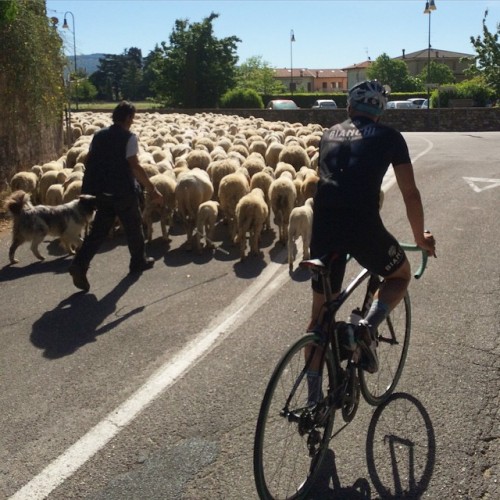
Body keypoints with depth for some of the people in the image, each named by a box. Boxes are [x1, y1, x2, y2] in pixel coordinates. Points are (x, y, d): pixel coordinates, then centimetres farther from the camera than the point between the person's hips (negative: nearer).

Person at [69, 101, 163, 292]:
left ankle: (79, 264, -6)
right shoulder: (129, 138, -12)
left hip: (102, 192, 5)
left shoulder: (99, 135, 7)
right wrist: (153, 190, -20)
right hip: (124, 191, -5)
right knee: (133, 227, 15)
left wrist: (91, 186, 21)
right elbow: (134, 166, -21)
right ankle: (139, 261, 31)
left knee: (99, 229, 9)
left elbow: (89, 161, 9)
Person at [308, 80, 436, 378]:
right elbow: (410, 192, 14)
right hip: (363, 225, -4)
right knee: (401, 275, 26)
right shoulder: (389, 136, 13)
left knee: (320, 313, 18)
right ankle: (368, 327, -1)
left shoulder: (330, 134, 24)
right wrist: (420, 237, 28)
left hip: (323, 226, 4)